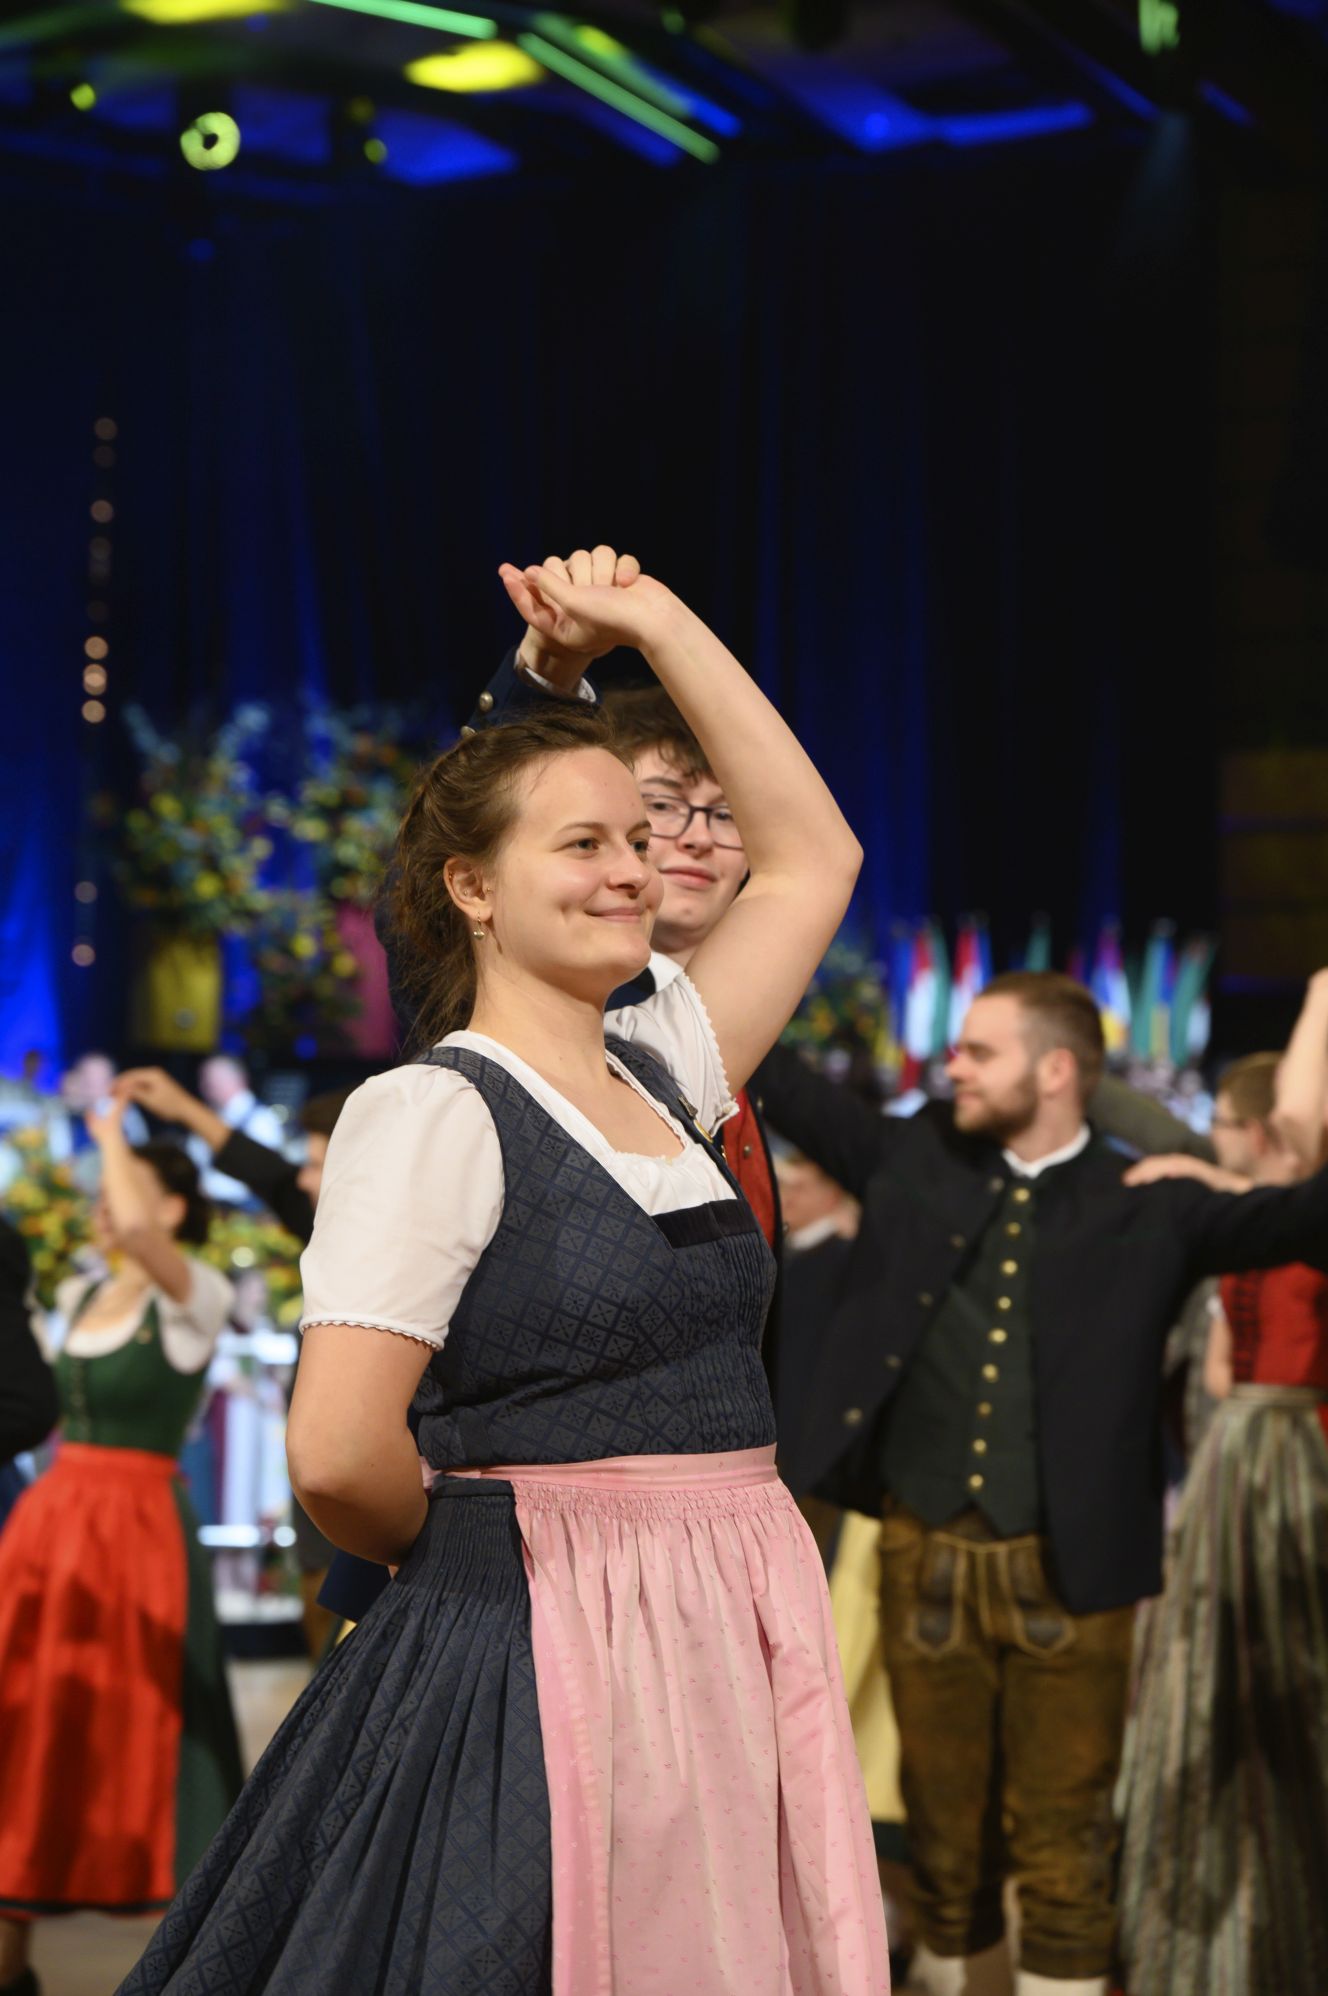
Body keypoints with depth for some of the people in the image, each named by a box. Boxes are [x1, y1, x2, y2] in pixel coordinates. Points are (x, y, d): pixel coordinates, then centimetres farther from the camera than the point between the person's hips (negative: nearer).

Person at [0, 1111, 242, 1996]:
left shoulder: (196, 1300, -8)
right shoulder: (78, 1298, 13)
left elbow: (137, 1228, -28)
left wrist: (114, 1136, -14)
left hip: (138, 1529, -6)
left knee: (137, 1744, -5)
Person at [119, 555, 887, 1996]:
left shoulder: (656, 1073, 13)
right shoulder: (430, 1111, -11)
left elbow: (811, 856, 18)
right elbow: (338, 1457, -18)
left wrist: (653, 619, 15)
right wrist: (458, 1549, 2)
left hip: (742, 1647, 7)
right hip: (549, 1649, -7)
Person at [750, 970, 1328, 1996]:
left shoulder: (1146, 1207, -1)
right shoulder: (918, 1159, 8)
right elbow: (797, 1093, 15)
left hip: (1065, 1570, -3)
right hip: (925, 1555, 3)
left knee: (1060, 1844, 2)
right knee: (945, 1827, 13)